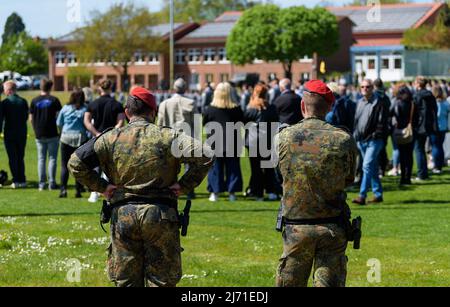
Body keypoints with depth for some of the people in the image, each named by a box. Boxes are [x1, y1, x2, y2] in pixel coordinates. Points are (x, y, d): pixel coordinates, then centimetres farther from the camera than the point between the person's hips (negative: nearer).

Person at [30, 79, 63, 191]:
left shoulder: (34, 101, 2)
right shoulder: (54, 100, -4)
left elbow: (31, 119, 4)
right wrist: (60, 129, 7)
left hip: (39, 135, 2)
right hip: (52, 134, -2)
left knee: (41, 159, 8)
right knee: (52, 158, 4)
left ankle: (41, 184, 6)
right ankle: (51, 183, 1)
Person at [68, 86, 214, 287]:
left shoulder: (110, 139, 3)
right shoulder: (168, 137, -2)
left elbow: (76, 163, 1)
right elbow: (205, 155, -12)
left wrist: (101, 186, 5)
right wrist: (184, 185, -4)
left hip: (122, 214, 2)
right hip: (160, 214, -2)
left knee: (125, 281, 9)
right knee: (161, 281, 5)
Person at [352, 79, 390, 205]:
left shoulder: (379, 103, -8)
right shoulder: (360, 103, 15)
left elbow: (382, 123, -11)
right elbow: (356, 120, 21)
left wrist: (376, 135, -17)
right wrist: (356, 135, 12)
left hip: (374, 140, -8)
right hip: (361, 140, 8)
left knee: (367, 166, -15)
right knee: (372, 168, 14)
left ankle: (362, 196, -18)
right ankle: (378, 194, 22)